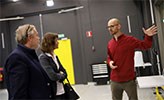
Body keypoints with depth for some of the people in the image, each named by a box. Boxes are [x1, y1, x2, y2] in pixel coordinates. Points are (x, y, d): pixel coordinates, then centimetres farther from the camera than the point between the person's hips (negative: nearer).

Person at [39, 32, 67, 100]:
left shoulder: (55, 56, 10)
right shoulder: (43, 57, -14)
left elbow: (64, 72, 11)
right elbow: (53, 76, -22)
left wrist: (59, 77, -9)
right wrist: (61, 75, -3)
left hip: (61, 91, 7)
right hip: (53, 93, -7)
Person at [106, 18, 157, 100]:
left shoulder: (130, 40, -8)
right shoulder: (110, 43, 5)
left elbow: (145, 45, -1)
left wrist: (148, 37, -20)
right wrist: (109, 62, -3)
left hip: (129, 80, -3)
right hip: (115, 80, 4)